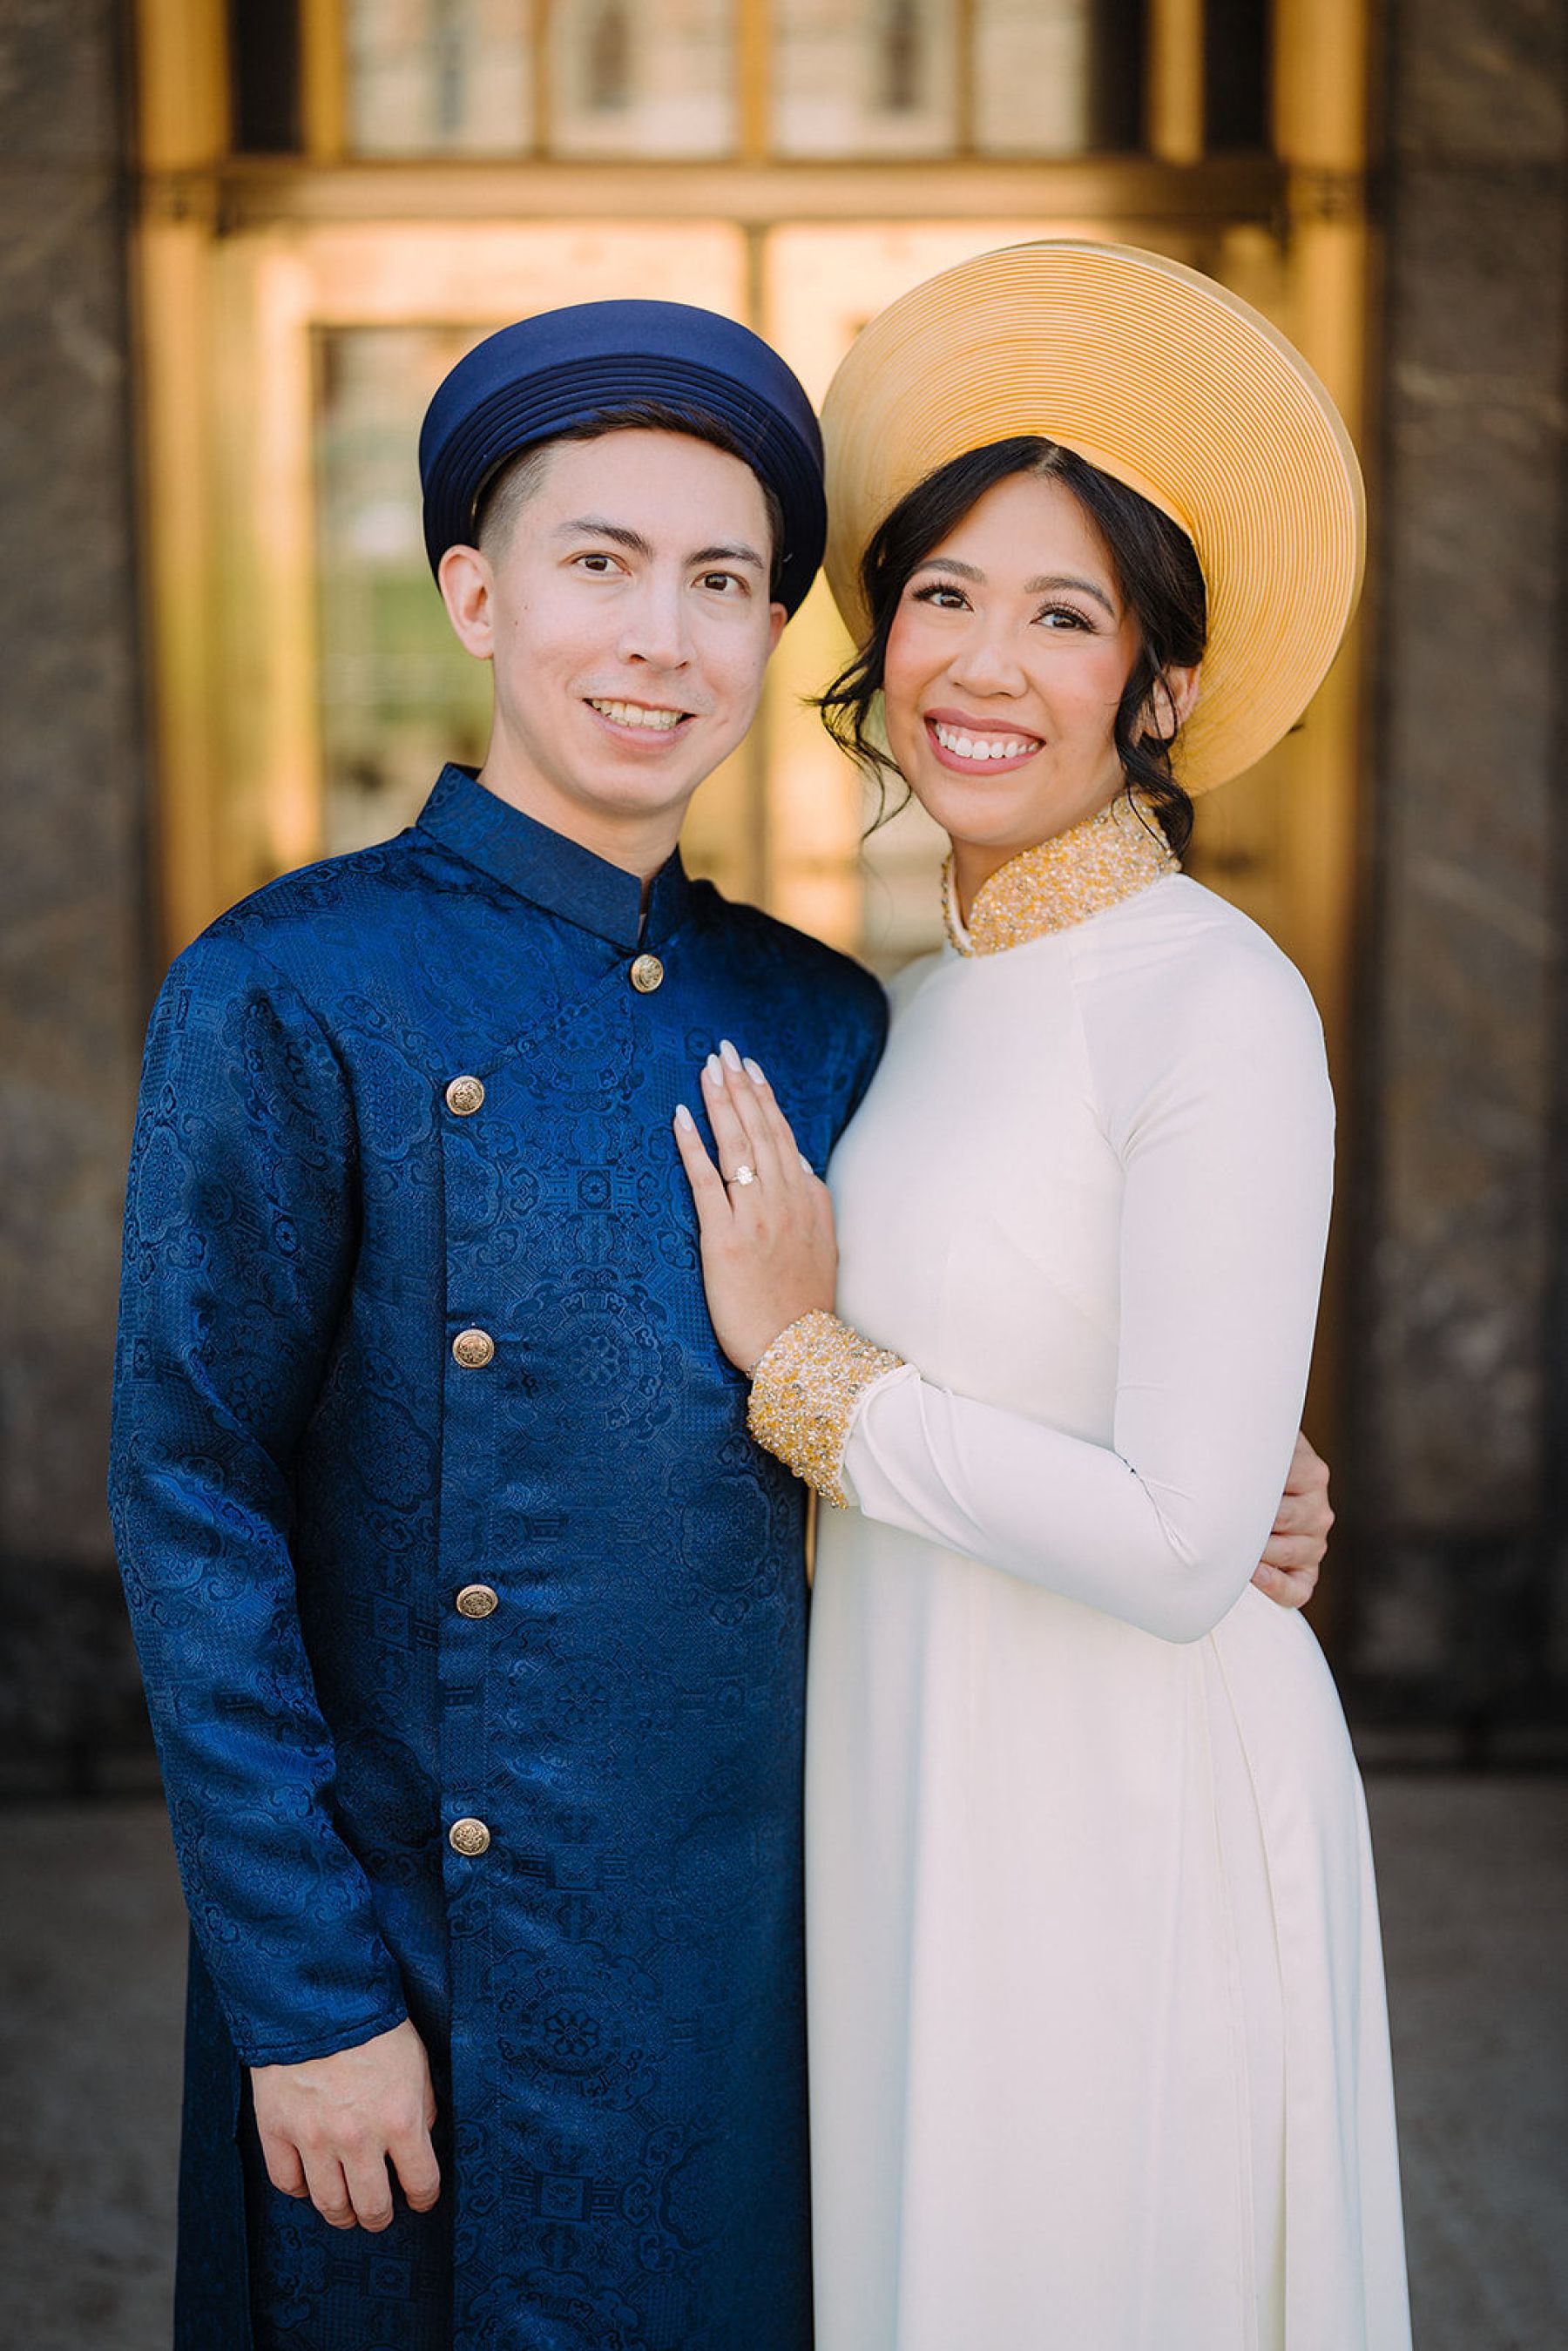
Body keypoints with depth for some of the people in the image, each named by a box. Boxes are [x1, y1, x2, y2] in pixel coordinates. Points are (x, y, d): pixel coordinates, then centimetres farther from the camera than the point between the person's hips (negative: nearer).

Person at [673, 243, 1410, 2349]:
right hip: (913, 1791, 7)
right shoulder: (913, 1002, 6)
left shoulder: (1219, 1006, -19)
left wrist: (808, 1362, -15)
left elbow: (1178, 1549, -23)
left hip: (1135, 1802, -7)